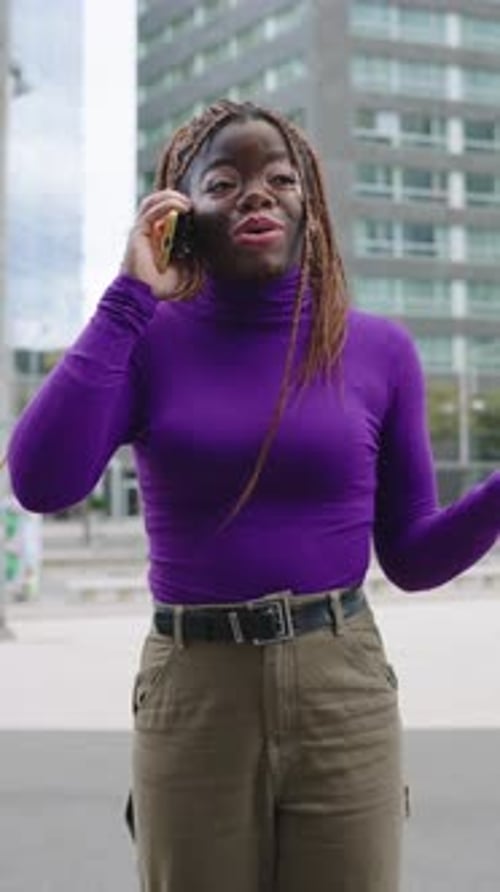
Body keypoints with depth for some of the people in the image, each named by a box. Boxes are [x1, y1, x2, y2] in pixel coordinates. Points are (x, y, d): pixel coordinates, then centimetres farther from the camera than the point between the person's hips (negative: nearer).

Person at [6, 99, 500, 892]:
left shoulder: (379, 349, 2)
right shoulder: (148, 341, -1)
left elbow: (412, 559, 5)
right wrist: (130, 295, -13)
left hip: (344, 698, 1)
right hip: (192, 704, -1)